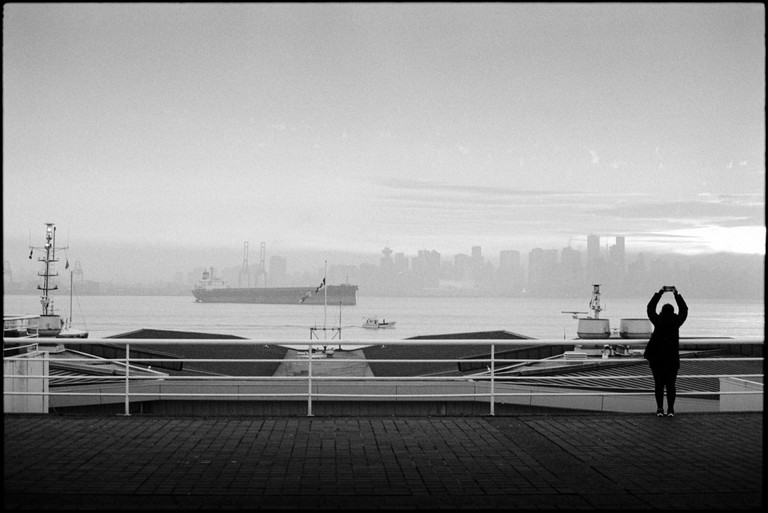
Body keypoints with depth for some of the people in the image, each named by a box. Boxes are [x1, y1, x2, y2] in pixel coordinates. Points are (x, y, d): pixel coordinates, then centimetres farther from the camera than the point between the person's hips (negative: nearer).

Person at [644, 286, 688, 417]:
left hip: (656, 358, -1)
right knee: (671, 385, 6)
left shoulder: (658, 321, -8)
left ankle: (660, 409, 3)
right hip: (672, 358, 1)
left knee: (659, 384, 5)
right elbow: (684, 309, 11)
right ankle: (670, 409, 5)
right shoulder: (676, 322, -6)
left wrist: (660, 292, 12)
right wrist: (676, 294, 15)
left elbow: (650, 307, 7)